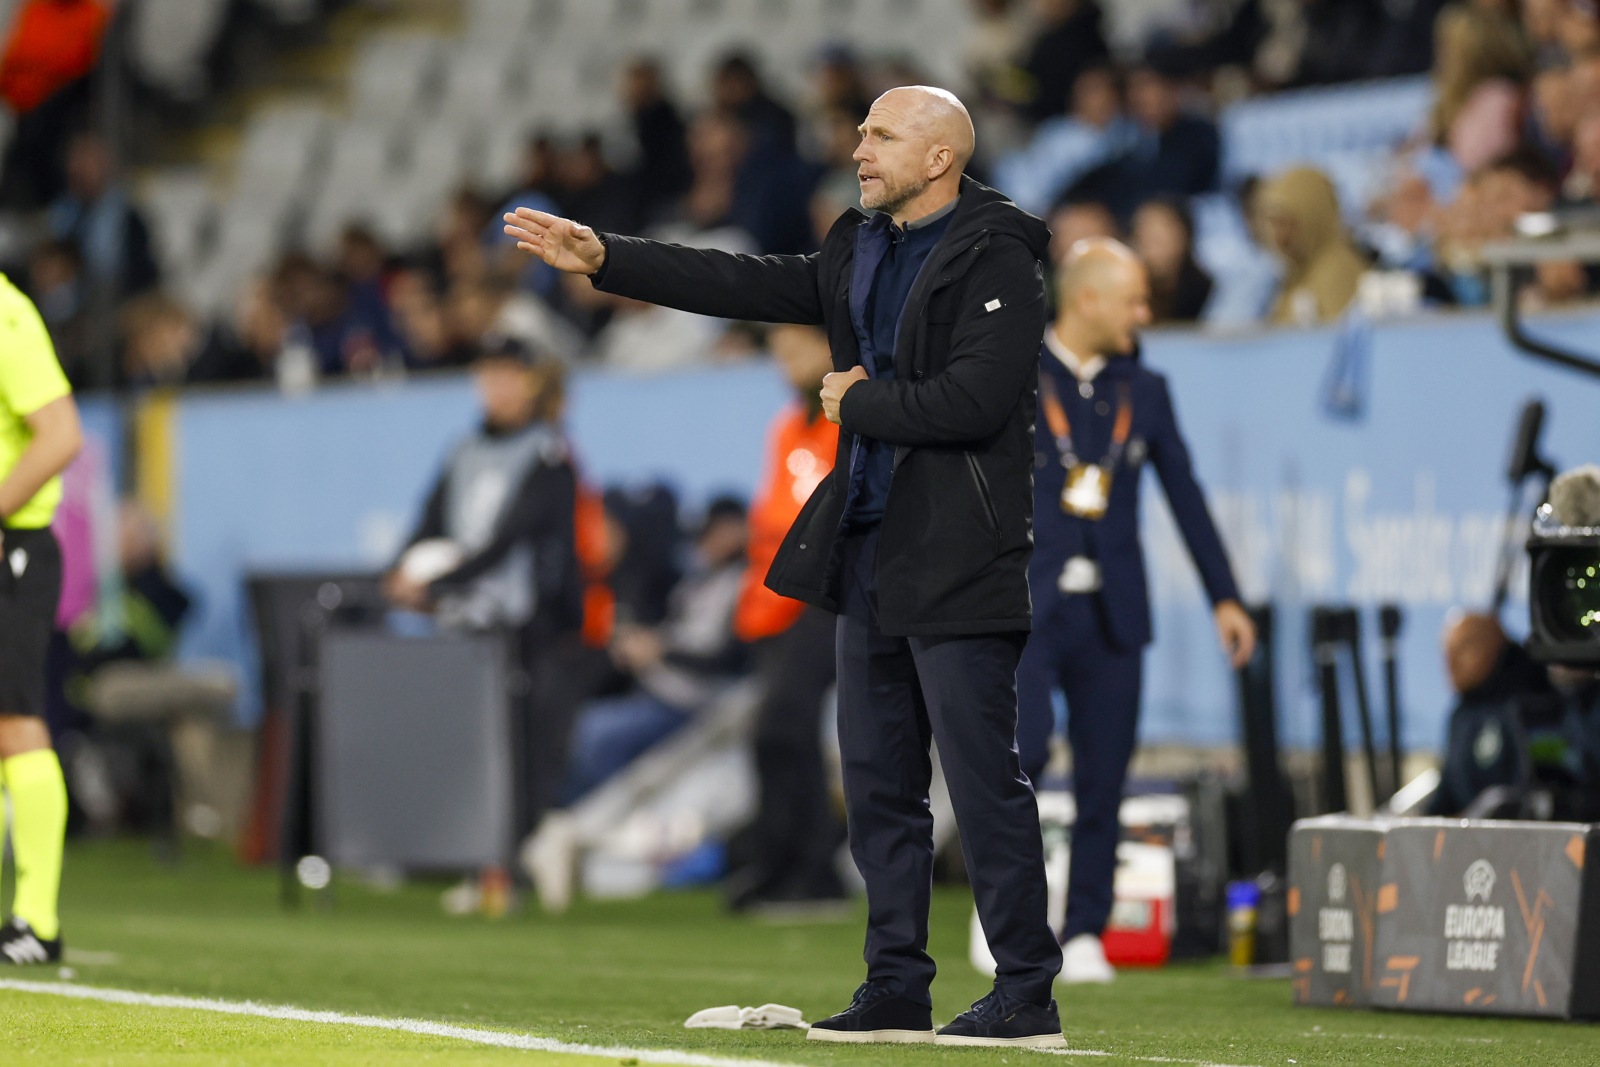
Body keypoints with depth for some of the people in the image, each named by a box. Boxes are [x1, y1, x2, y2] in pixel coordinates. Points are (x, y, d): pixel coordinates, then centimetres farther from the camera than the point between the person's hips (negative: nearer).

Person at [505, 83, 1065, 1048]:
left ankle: (1029, 996, -3)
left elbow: (973, 400, -22)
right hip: (870, 552, 9)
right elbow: (745, 285, 15)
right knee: (879, 784, 11)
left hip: (959, 562, -9)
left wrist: (857, 405, -9)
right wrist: (603, 259, 12)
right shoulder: (861, 251, 15)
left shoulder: (997, 260, -12)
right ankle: (897, 988, 18)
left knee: (984, 780, -7)